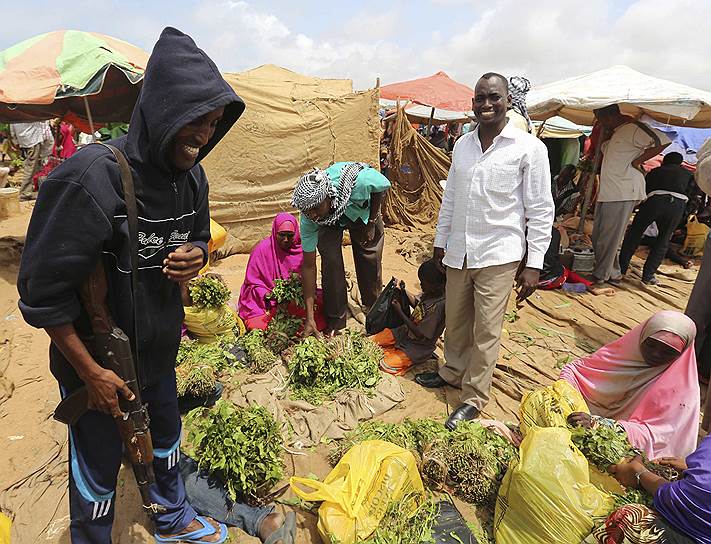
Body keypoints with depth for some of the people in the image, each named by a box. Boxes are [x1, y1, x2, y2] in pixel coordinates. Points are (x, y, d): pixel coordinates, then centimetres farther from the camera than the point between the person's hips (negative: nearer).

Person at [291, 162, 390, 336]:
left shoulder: (358, 180, -46)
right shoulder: (309, 219, -36)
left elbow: (383, 186, -20)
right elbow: (308, 265, -29)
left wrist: (371, 223, -15)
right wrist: (309, 317, -30)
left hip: (362, 209, 1)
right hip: (328, 220, 0)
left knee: (370, 257, -1)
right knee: (331, 260, -18)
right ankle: (335, 320, 1)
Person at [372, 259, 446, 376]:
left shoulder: (438, 306, -33)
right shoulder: (430, 293, -9)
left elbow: (419, 334, -27)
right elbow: (416, 303, 14)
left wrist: (400, 312, -20)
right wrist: (403, 290, -4)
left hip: (419, 346, -8)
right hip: (406, 332, 8)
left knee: (386, 365, -14)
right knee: (374, 340, 4)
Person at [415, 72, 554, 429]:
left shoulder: (529, 148, -7)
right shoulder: (463, 144, 9)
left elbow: (540, 210, -6)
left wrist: (534, 263, -9)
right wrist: (441, 241, 17)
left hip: (498, 255, -4)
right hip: (459, 252, 5)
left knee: (486, 331, 2)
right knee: (455, 322, 16)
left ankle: (473, 399, 17)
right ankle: (453, 372, 39)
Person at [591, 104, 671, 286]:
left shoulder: (634, 128, -11)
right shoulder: (613, 133, 18)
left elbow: (663, 141, -20)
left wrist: (637, 161, -15)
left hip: (623, 194, -10)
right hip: (606, 193, 10)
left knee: (609, 238, -2)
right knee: (598, 236, 12)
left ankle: (600, 275, 9)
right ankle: (613, 274, 22)